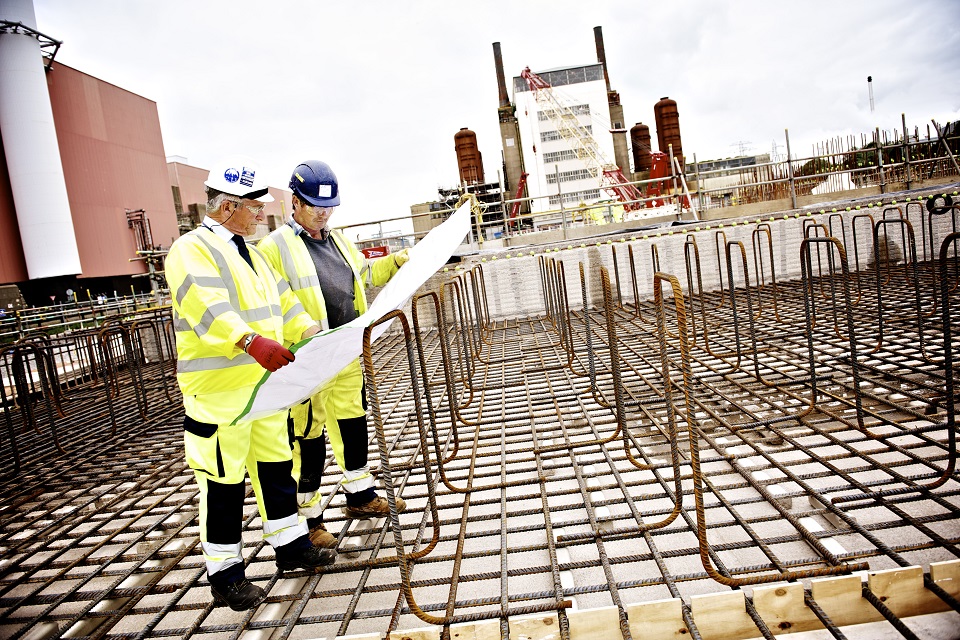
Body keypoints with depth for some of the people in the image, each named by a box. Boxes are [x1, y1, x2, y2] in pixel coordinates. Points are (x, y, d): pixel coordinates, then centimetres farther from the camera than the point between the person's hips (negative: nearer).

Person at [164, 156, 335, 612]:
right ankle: (224, 575, 18)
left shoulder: (249, 254, 17)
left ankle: (292, 546, 32)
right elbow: (210, 310, -29)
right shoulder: (192, 250, -12)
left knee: (276, 467, 17)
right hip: (218, 389, -8)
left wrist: (315, 333, 5)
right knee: (224, 481, 2)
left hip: (263, 383, 9)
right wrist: (252, 342, -44)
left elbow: (282, 303, 18)